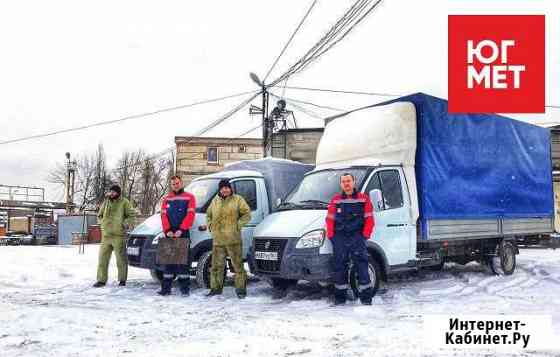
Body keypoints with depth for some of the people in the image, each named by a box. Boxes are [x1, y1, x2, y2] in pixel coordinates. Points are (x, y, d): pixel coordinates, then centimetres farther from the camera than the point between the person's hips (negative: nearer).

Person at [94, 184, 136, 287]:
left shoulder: (124, 202, -1)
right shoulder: (106, 202, 13)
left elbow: (132, 215, -3)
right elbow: (99, 215, 22)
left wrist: (123, 223, -11)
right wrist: (103, 223, 5)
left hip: (118, 235, -4)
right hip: (106, 235, 5)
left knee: (121, 259, 2)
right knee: (103, 258, 4)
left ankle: (122, 280, 12)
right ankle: (101, 280, 10)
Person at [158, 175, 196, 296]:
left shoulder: (189, 197, 5)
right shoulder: (166, 199, 16)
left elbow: (190, 214, -5)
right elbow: (164, 215, 7)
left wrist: (181, 229, -14)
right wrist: (167, 230, -8)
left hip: (183, 234, -3)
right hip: (169, 235, 3)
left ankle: (184, 288, 1)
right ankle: (166, 288, 8)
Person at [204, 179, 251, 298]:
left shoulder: (237, 200, 1)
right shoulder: (215, 201, 14)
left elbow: (247, 214, 0)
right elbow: (208, 214, 28)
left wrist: (238, 225, -10)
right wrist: (210, 225, 11)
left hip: (233, 240, -4)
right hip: (217, 240, 4)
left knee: (238, 265, -2)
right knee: (217, 265, 9)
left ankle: (241, 289, 5)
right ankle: (216, 288, 20)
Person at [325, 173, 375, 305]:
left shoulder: (363, 199, 6)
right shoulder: (335, 200, 11)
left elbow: (369, 219, 3)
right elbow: (330, 219, 10)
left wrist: (365, 235, -6)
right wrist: (331, 236, 0)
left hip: (357, 237, -2)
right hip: (339, 238, 2)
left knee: (361, 265, -6)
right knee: (340, 266, 5)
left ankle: (366, 296, 0)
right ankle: (340, 297, 14)